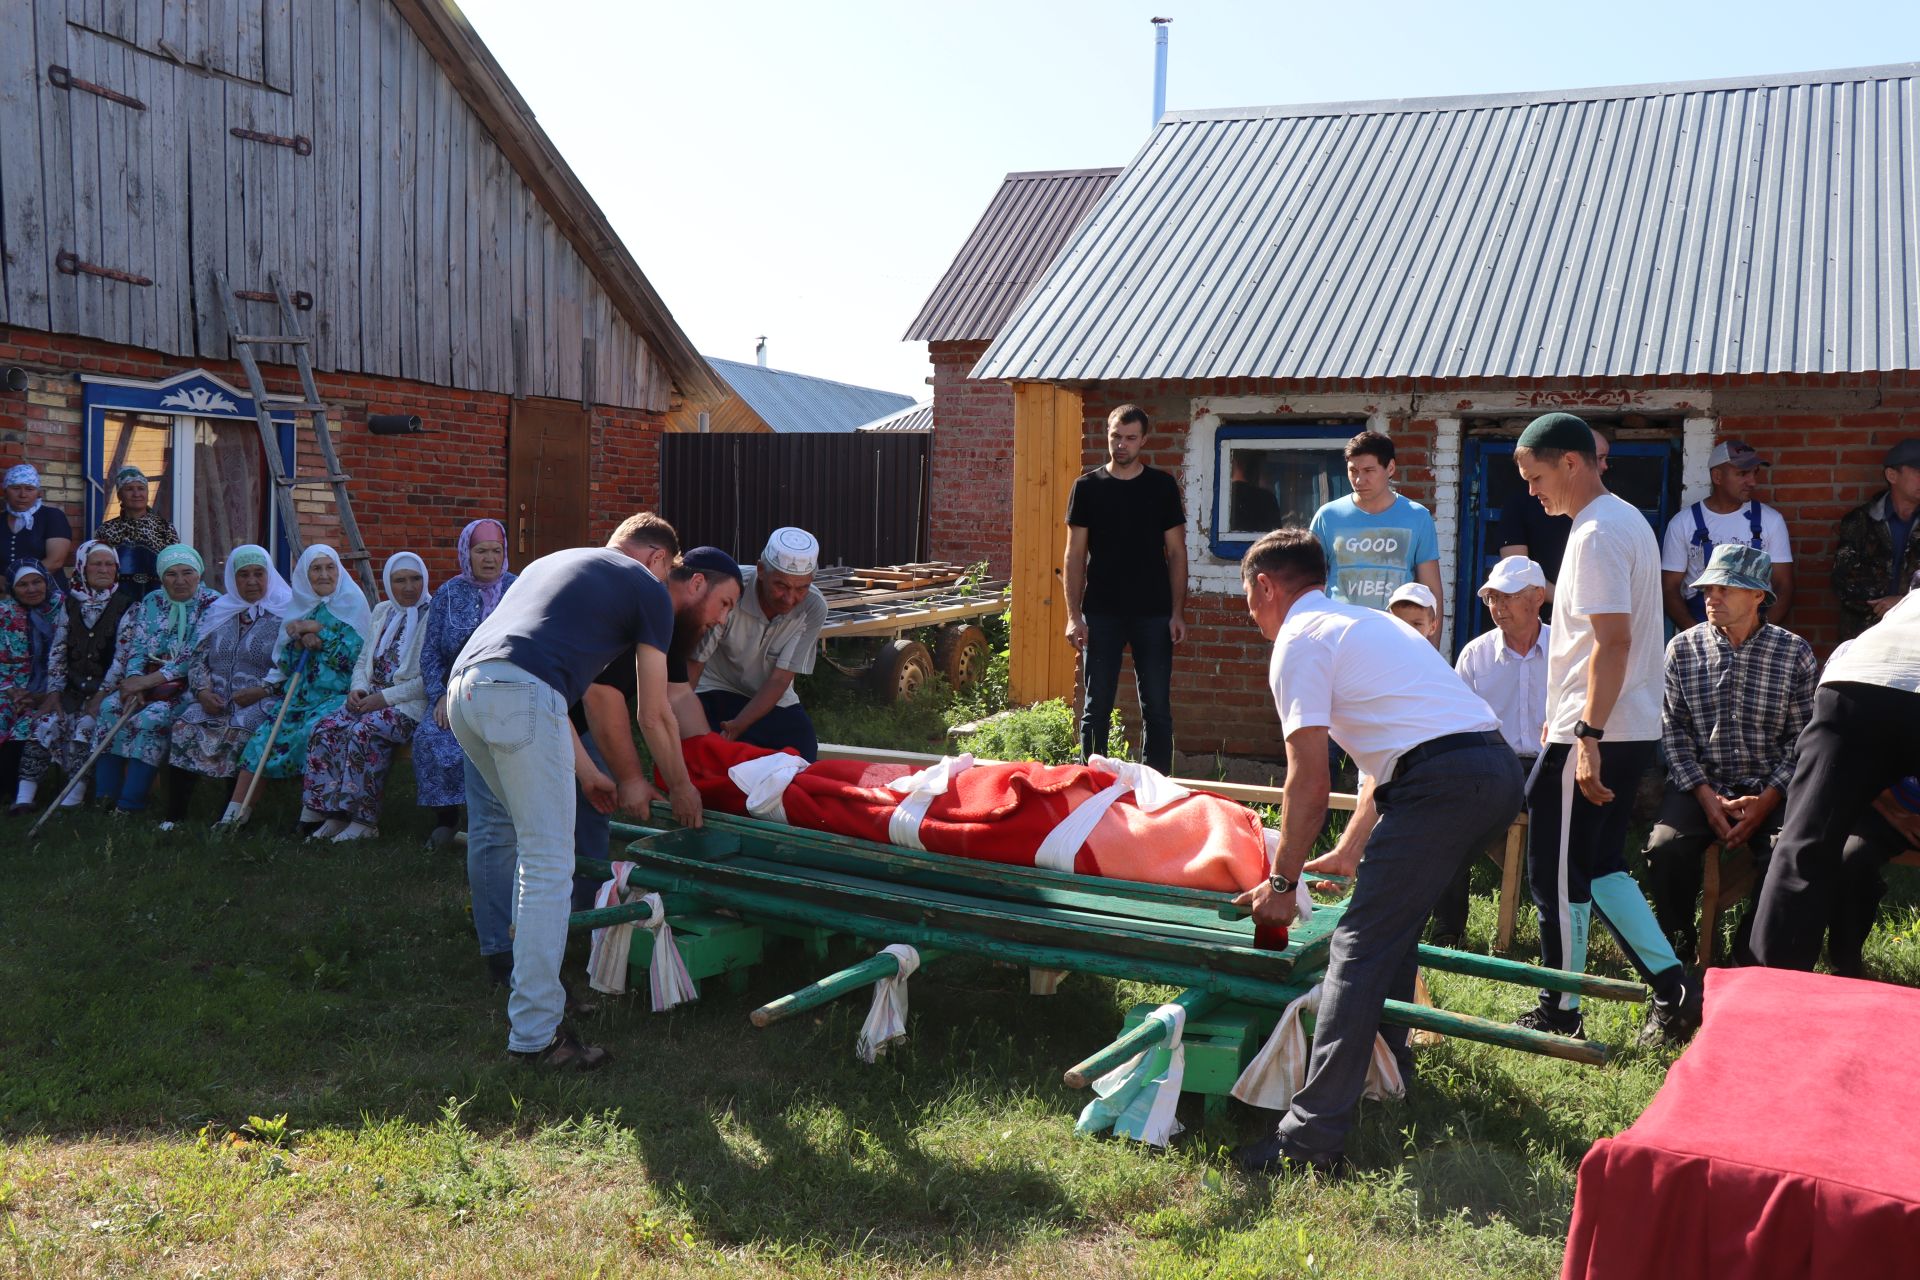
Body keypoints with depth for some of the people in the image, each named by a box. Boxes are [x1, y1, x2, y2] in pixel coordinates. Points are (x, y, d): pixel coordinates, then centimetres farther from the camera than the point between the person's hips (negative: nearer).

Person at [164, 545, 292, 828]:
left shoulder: (285, 615, 5)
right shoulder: (218, 613, 20)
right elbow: (198, 659, 17)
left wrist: (262, 691, -16)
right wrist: (203, 691, -3)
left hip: (261, 701, -4)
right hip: (214, 699, 4)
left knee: (239, 731, -34)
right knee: (184, 728, -24)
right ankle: (174, 816, -22)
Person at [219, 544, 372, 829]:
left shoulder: (352, 605, 2)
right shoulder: (299, 608, 14)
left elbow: (355, 655, -9)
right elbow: (284, 666, 10)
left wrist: (319, 631, -9)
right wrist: (299, 640, -9)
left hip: (337, 694, -5)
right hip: (301, 695, 5)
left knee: (314, 730, -30)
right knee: (265, 735, -13)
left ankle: (313, 814, -23)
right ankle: (236, 813, -7)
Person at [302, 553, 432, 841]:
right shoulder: (382, 612, 18)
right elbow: (363, 660, 23)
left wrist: (386, 697, -17)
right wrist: (358, 688, 0)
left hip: (412, 703, -7)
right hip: (372, 697, 7)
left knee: (364, 731, -31)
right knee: (325, 728, -16)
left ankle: (365, 820, -23)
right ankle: (335, 814, -13)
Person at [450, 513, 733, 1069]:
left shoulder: (554, 562, 35)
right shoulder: (649, 589, 15)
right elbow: (654, 715, 17)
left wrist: (587, 773, 41)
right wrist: (681, 788, 32)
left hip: (463, 689, 8)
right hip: (520, 695, -8)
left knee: (533, 837, 27)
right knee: (549, 865, -4)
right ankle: (536, 1033, -3)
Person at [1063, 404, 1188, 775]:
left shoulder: (1162, 486, 4)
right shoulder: (1087, 487, 3)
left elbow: (1176, 553, 6)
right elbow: (1075, 555, 2)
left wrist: (1178, 612, -2)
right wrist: (1074, 615, -6)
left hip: (1154, 615, 0)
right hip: (1101, 615, 0)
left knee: (1157, 708, 3)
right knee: (1096, 707, 5)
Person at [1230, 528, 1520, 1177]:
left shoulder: (1299, 641, 1)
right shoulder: (1365, 622, 29)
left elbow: (1309, 783, -6)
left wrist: (1282, 883, 3)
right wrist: (1348, 852, 38)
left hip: (1443, 779, -10)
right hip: (1499, 769, 10)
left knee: (1359, 947, -9)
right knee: (1393, 922, 27)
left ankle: (1312, 1137, -12)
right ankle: (1388, 1069, 41)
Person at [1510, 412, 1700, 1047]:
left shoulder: (1596, 534, -16)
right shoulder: (1628, 520, 16)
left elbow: (1613, 642, -24)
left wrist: (1588, 736, -26)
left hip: (1595, 735, -10)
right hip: (1632, 728, 10)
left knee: (1559, 873, 1)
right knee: (1598, 866, 17)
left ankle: (1560, 1012, 11)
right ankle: (1673, 987, 14)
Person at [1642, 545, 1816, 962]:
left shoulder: (1795, 653, 2)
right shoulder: (1683, 648, 4)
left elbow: (1803, 738, 0)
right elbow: (1673, 729, 1)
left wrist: (1765, 801, -12)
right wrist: (1706, 796, -10)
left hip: (1770, 789, 0)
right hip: (1701, 783, 1)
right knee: (1665, 847, -27)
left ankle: (1751, 950, -1)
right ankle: (1676, 940, 1)